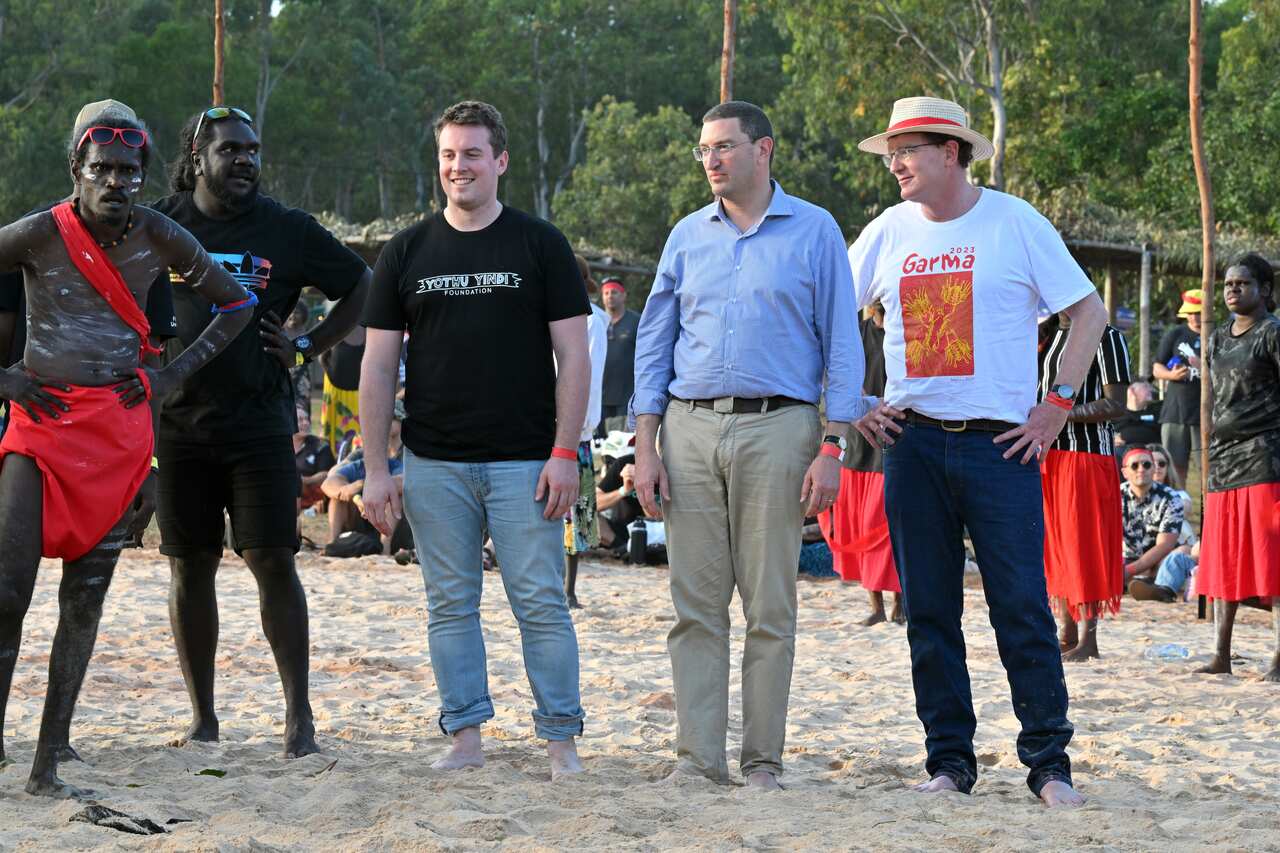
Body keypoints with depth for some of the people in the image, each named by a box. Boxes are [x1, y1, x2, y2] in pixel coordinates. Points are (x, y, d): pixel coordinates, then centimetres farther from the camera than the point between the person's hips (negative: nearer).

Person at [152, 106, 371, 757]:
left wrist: (306, 349, 3)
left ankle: (299, 715, -1)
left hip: (259, 425, -1)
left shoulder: (288, 230, 3)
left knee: (273, 562, -7)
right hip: (178, 425, 2)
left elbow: (362, 287, 11)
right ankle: (202, 718, 15)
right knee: (189, 567, 5)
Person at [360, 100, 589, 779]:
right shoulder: (407, 252, 9)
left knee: (541, 603, -3)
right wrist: (375, 469, 1)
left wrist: (565, 452, -8)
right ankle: (466, 735, 14)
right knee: (451, 605, 7)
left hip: (526, 462, -2)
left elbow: (573, 356, 1)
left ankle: (561, 737, 4)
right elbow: (378, 367, 8)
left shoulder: (540, 245, 3)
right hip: (434, 465, 3)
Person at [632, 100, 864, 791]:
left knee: (770, 607, -1)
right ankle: (698, 756, 6)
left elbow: (842, 345, 1)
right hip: (692, 429, 3)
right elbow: (654, 342, 14)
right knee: (695, 603, 1)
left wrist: (831, 449, -7)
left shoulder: (814, 232, 4)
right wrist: (646, 446, 5)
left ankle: (763, 760, 6)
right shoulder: (687, 236, 14)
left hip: (777, 429, -3)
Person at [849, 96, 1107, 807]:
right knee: (929, 612, 5)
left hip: (1000, 444, -3)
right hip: (913, 443, 3)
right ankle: (949, 760, 13)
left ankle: (1048, 762, 2)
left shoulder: (1015, 222, -1)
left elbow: (1088, 311, 1)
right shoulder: (888, 232, 9)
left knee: (1022, 607, -5)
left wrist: (1057, 406, -5)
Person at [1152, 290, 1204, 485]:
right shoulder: (1174, 335, 9)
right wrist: (1172, 374, -12)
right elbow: (1157, 369, 11)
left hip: (1206, 414, -1)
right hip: (1175, 411, 1)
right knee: (1175, 466, 2)